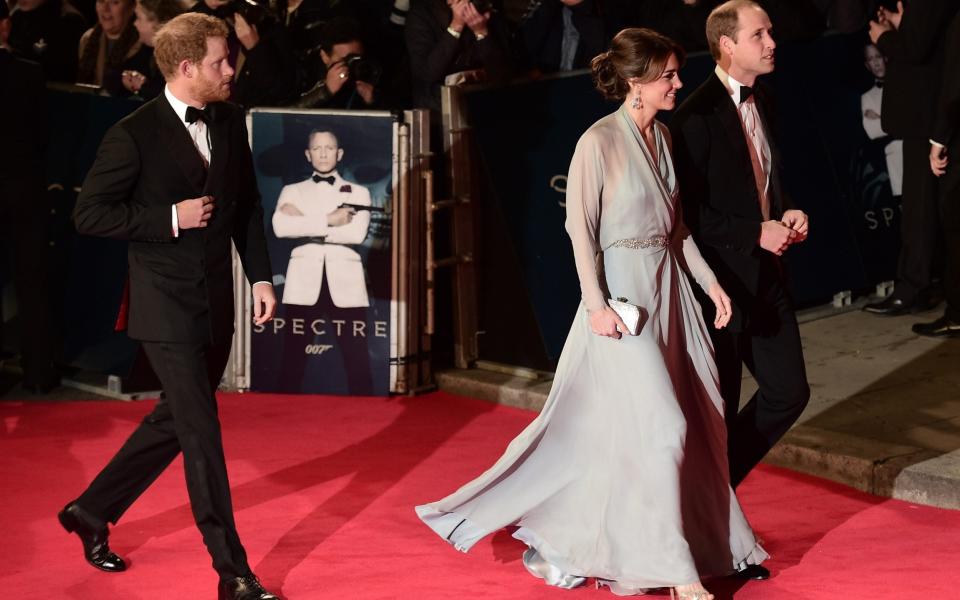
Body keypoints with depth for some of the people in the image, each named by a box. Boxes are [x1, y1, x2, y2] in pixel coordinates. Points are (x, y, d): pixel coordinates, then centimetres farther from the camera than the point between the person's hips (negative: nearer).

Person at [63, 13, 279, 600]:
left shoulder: (231, 121, 5)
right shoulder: (135, 134, -14)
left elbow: (247, 204, 15)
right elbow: (90, 214, -12)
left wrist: (261, 275, 7)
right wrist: (171, 217, -18)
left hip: (216, 300, 7)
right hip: (167, 303, -7)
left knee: (176, 420, 17)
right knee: (201, 431, -8)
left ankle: (93, 510, 35)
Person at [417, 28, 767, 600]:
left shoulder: (662, 137, 10)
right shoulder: (599, 143, -13)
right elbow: (581, 228, -13)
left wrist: (711, 283, 11)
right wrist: (596, 303, -20)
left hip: (668, 288, 8)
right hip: (623, 294, -8)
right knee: (660, 426, -9)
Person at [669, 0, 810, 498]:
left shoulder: (761, 100, 9)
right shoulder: (697, 116, -17)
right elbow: (689, 211, -18)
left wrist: (787, 215, 3)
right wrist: (756, 232, -20)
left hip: (765, 271, 8)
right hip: (722, 278, -8)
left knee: (789, 392, 9)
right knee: (718, 408, 4)